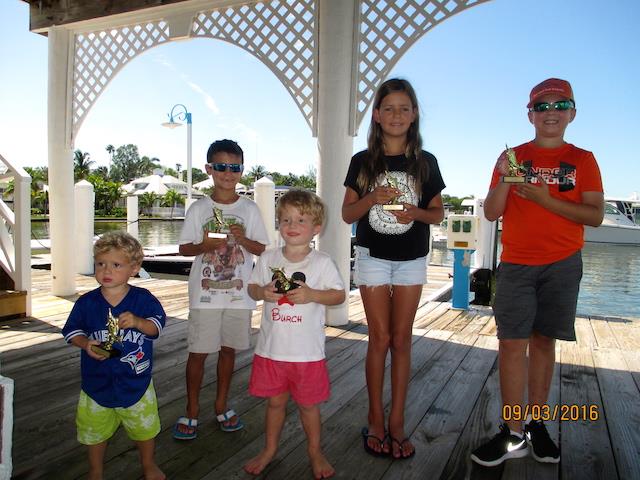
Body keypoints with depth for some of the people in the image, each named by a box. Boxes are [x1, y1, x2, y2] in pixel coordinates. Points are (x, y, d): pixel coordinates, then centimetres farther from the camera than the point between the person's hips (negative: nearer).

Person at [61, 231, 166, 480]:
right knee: (95, 430, 19)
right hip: (97, 381, 1)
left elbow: (157, 326, -11)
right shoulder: (86, 302, -8)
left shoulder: (143, 299, -12)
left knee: (144, 427, 17)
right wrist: (85, 344, -18)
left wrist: (138, 322, -30)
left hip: (136, 381, -1)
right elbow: (72, 330, 1)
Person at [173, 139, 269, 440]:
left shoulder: (249, 209, 2)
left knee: (228, 348, 12)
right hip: (205, 293, -1)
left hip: (239, 293, 1)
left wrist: (242, 239, -15)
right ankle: (192, 411, 20)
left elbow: (261, 249, 4)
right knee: (198, 351, 3)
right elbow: (184, 248, 3)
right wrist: (204, 246, -16)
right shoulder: (198, 209, 0)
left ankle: (221, 406, 30)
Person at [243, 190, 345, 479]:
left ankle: (314, 451, 37)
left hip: (307, 351, -2)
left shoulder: (322, 263, -8)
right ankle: (270, 449, 41)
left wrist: (312, 295, -20)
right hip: (271, 347, 3)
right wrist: (262, 292, -13)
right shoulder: (268, 259, 0)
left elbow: (339, 295, -5)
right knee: (275, 401, 19)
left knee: (308, 404, 14)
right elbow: (252, 288, 9)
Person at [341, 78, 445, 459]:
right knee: (380, 338, 2)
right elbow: (347, 214, 1)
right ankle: (376, 419, 17)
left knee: (401, 340, 6)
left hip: (411, 260, 1)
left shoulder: (425, 162, 2)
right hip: (373, 257, -1)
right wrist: (372, 198, -18)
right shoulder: (363, 162, 0)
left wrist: (416, 212, -15)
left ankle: (397, 422, 17)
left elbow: (438, 213, 6)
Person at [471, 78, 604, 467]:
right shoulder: (513, 157, 7)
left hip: (562, 265, 1)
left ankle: (535, 424, 19)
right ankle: (513, 435, 4)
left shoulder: (583, 160, 7)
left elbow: (595, 215, -3)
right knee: (512, 344, -4)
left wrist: (546, 199, -14)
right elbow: (492, 213, 1)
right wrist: (504, 179, -15)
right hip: (517, 264, 0)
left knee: (543, 342, 6)